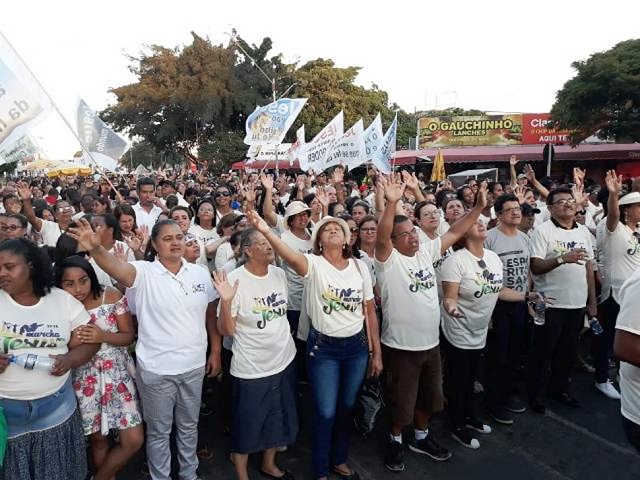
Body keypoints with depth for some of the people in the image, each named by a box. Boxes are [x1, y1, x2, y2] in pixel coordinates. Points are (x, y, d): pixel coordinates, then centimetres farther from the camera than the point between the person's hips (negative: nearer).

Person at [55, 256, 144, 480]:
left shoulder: (111, 296, -9)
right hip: (84, 380, 0)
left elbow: (128, 336, -6)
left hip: (118, 374, 1)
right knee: (97, 438, 14)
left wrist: (103, 336, -23)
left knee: (134, 440, 1)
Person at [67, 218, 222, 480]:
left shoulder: (200, 274, -2)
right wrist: (95, 248, -54)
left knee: (188, 427, 23)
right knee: (159, 431, 16)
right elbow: (117, 266, -34)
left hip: (194, 365, 4)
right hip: (156, 369, -3)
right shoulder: (144, 273, -13)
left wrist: (216, 351, 7)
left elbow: (210, 315, 6)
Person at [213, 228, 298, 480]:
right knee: (247, 424, 12)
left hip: (284, 360, 6)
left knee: (278, 418, 22)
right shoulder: (235, 280, -19)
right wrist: (226, 301, -33)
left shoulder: (279, 273, -2)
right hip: (251, 369, -6)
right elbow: (226, 330, -18)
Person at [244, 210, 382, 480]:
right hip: (323, 347, -3)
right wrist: (267, 232, -54)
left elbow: (370, 312, 5)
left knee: (346, 408, 19)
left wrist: (376, 352, 5)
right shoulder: (314, 264, -11)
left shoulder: (359, 267, 0)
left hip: (356, 346, 4)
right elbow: (292, 258, -35)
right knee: (325, 413, 4)